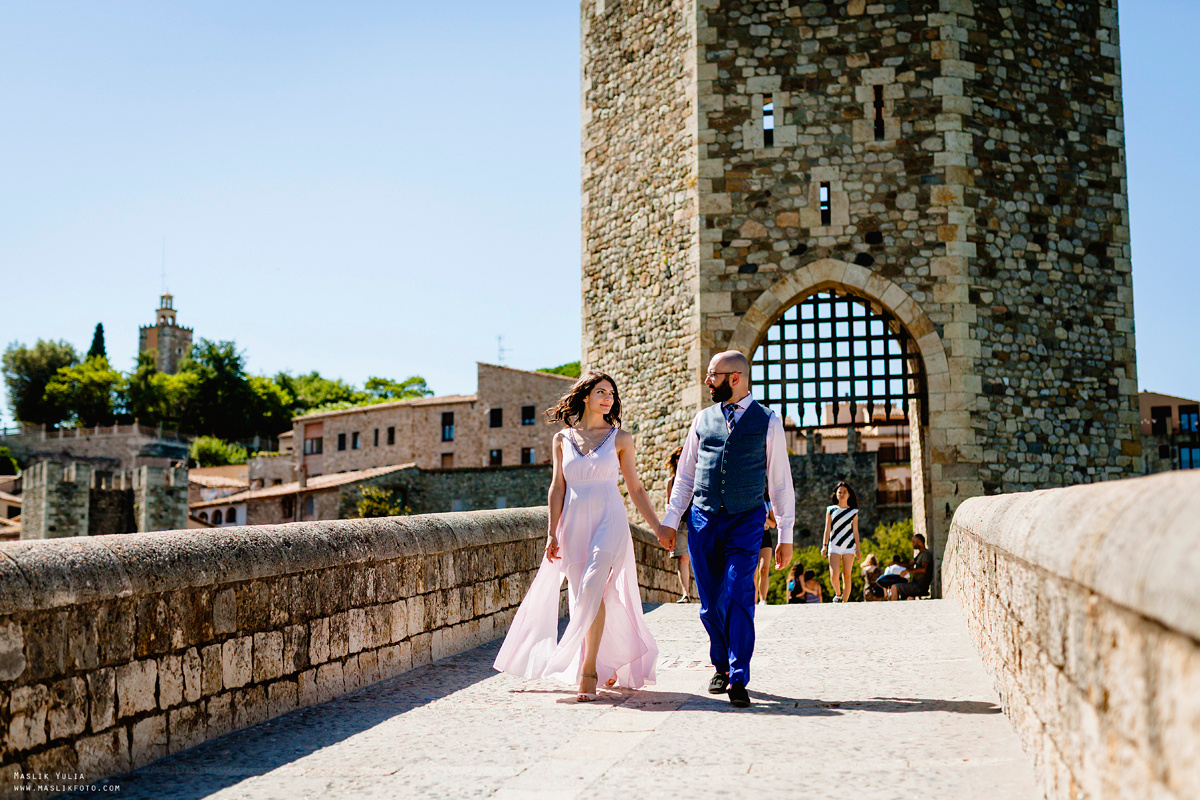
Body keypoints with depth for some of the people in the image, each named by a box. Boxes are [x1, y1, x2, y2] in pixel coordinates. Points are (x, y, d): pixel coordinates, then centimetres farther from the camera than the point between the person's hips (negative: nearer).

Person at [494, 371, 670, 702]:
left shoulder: (620, 438, 6)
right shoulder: (562, 439, 9)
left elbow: (636, 489, 10)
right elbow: (558, 488, 9)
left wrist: (657, 528, 8)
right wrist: (552, 532, 2)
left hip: (609, 522, -2)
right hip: (574, 525, 2)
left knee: (592, 590, -20)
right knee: (587, 598, 3)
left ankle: (588, 669, -14)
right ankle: (612, 661, 23)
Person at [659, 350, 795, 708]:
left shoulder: (768, 421, 3)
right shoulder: (703, 420, 11)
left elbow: (780, 481, 4)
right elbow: (685, 474, 17)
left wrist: (785, 536, 3)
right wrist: (671, 519, 11)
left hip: (746, 521, -3)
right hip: (703, 519, 3)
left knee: (736, 597, -14)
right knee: (710, 603, 6)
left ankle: (738, 680, -10)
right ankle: (722, 666, 24)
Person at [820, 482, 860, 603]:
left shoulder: (853, 511, 10)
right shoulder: (831, 510, 10)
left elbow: (855, 531, 10)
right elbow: (827, 529, 9)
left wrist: (858, 548, 4)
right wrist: (824, 545, 2)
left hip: (849, 546, 0)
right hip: (834, 545, 0)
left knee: (847, 576, -4)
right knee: (834, 575, -14)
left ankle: (845, 601, 4)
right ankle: (838, 594, 13)